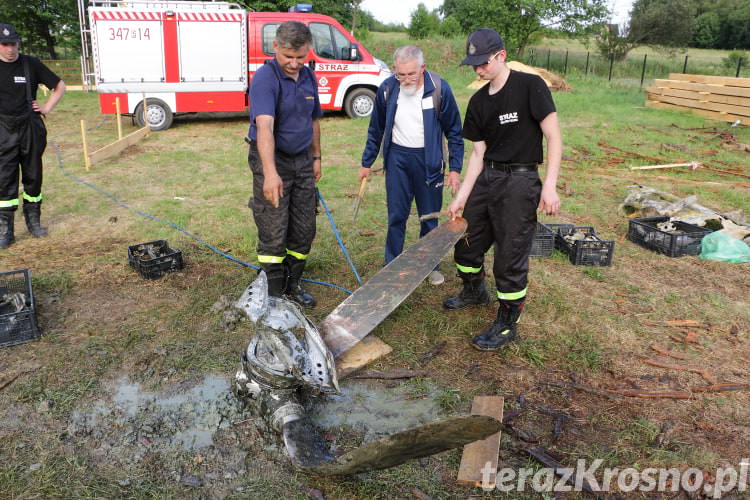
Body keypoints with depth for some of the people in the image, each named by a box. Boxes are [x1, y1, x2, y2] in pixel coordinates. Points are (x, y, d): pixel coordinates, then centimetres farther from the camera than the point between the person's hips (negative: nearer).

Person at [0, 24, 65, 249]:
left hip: (31, 131, 1)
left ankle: (33, 221, 23)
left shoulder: (31, 64, 2)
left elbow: (60, 86, 12)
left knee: (33, 178, 9)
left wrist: (47, 108, 3)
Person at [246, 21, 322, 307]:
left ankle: (293, 285, 28)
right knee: (273, 233, -2)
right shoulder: (265, 78, -20)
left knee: (304, 230, 11)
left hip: (303, 160, 7)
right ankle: (275, 295, 13)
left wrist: (316, 158, 15)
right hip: (272, 161, -7)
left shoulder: (309, 78, 4)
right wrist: (270, 173, -46)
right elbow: (264, 126, -34)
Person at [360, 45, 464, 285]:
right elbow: (376, 130, 7)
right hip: (397, 157, 1)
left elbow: (454, 131, -4)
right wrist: (366, 162, 10)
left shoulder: (439, 89, -13)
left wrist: (455, 168, -6)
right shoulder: (387, 89, -7)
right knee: (396, 216, 5)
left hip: (428, 158, -1)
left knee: (430, 216, 9)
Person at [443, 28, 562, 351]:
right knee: (466, 242, 16)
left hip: (519, 181, -7)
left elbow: (553, 137, -11)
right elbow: (478, 153, 9)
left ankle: (507, 326, 14)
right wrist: (461, 197, 6)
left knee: (511, 256, -2)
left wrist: (550, 185, -18)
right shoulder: (478, 102, 7)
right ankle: (474, 291, 44)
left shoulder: (530, 86, -11)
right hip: (486, 178, 7)